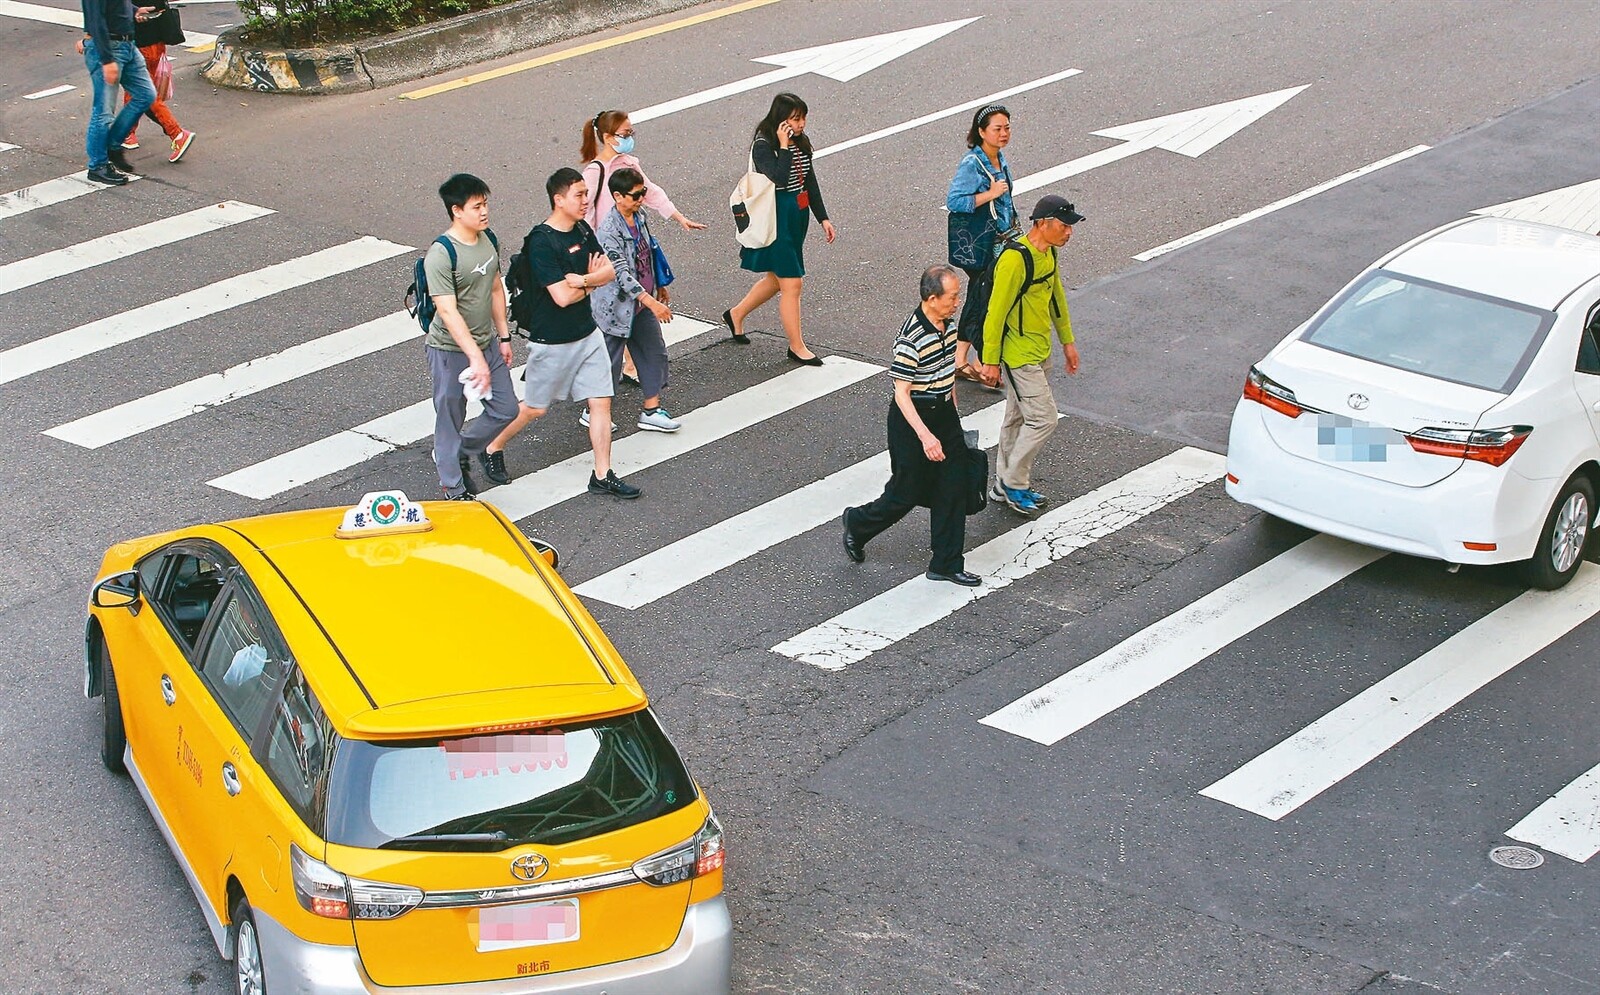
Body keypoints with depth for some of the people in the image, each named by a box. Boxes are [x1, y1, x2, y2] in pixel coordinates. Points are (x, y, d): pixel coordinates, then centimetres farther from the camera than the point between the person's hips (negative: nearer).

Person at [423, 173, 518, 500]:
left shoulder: (487, 240, 1)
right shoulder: (441, 255, -24)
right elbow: (448, 312, -27)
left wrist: (504, 337, 14)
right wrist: (476, 359, -31)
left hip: (486, 343, 8)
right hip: (451, 350, -8)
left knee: (505, 409, 14)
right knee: (450, 420, 6)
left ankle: (457, 453, 35)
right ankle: (454, 490, 21)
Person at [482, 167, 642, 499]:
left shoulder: (582, 230, 3)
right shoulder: (541, 241, -22)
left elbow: (609, 270, -1)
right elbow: (562, 296, -26)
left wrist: (582, 279, -21)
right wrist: (593, 281, -9)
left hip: (587, 333, 7)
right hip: (551, 341, -7)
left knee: (601, 401, 4)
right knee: (535, 408, 9)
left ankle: (602, 476, 11)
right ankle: (493, 449, 32)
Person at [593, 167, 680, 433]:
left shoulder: (639, 215, 1)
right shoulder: (609, 231, -26)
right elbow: (622, 273, -31)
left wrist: (659, 287, 24)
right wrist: (652, 303, -37)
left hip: (643, 300, 8)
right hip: (617, 305, -8)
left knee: (654, 351, 10)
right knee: (610, 361, 4)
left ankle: (652, 409, 20)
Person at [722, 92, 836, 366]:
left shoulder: (801, 143, 5)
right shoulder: (763, 147, -18)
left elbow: (810, 182, 11)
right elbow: (779, 179, -32)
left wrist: (823, 218, 11)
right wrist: (783, 147, -28)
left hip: (797, 219, 9)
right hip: (776, 220, -9)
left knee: (776, 279, 21)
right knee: (791, 284, -4)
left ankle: (736, 314, 42)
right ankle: (796, 346, 7)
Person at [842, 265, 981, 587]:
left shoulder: (947, 324, 2)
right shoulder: (911, 338, -25)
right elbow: (901, 393, -23)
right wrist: (925, 435, -28)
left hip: (944, 414, 8)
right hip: (913, 418, -8)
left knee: (953, 488, 6)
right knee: (907, 493, 4)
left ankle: (947, 564, 15)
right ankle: (858, 523, 32)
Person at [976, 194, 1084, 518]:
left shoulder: (1048, 253, 5)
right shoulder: (1015, 259, -25)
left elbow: (1056, 296, 19)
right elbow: (996, 311, -21)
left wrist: (1067, 341, 23)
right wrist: (990, 361, -18)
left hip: (1038, 351, 9)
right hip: (1018, 354, -9)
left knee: (1018, 418, 17)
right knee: (1043, 419, -8)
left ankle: (1005, 484, 28)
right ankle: (1013, 483, 7)